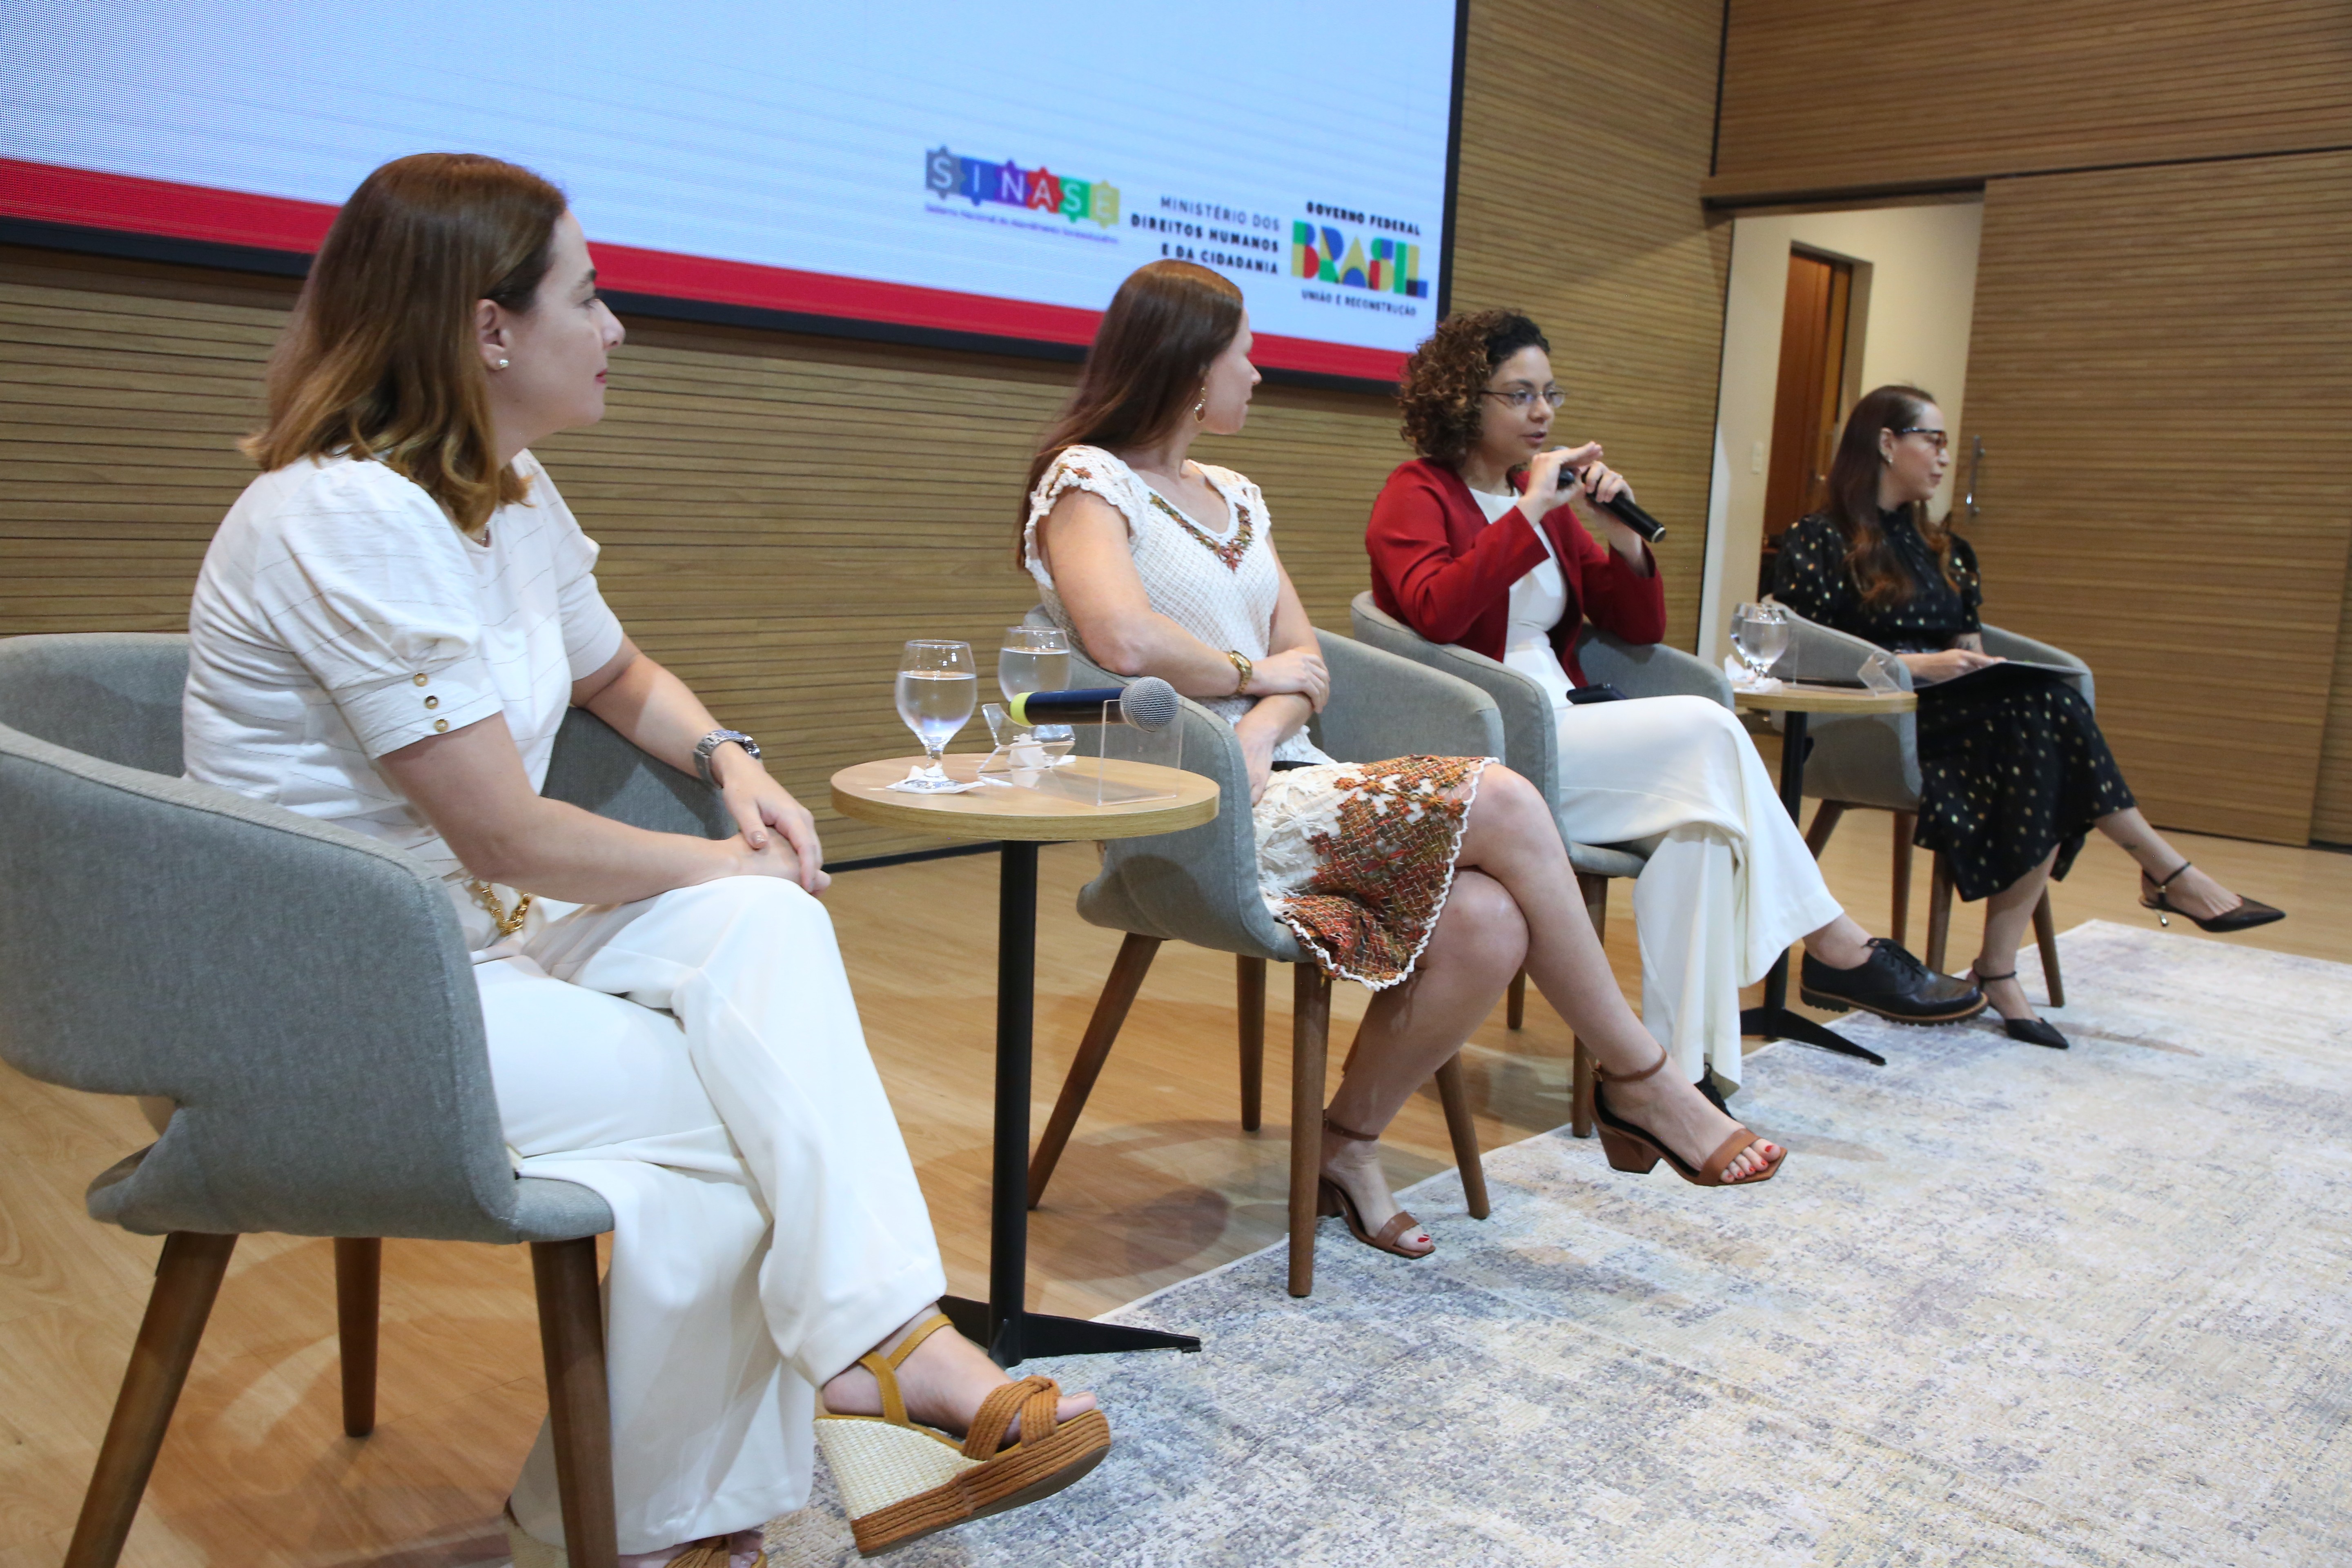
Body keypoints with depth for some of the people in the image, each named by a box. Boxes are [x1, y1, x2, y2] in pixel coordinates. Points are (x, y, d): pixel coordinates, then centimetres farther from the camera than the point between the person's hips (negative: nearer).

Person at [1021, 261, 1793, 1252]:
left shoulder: (1234, 496, 22)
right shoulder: (1087, 481, -2)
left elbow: (1304, 664, 11)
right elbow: (1123, 640, -23)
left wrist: (1259, 733, -11)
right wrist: (1254, 672, -5)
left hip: (1284, 778, 7)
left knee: (1488, 926, -22)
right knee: (1497, 799, -23)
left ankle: (1348, 1145, -1)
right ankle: (1638, 1080, -6)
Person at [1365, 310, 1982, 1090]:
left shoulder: (1550, 499, 18)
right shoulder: (1416, 494, -1)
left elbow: (1640, 628, 16)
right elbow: (1436, 611, -23)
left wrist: (1621, 537, -1)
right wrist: (1531, 511, -19)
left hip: (1562, 729, 7)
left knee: (1695, 814, -22)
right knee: (1705, 730, -21)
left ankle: (1685, 1063, -23)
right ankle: (1837, 944, -10)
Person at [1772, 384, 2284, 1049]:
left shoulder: (1943, 550, 24)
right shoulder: (1819, 542, 2)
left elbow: (1969, 649, 21)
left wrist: (1984, 669, -4)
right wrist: (1917, 666, -17)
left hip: (1963, 716, 6)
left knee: (2046, 761, -28)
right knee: (2046, 709, -29)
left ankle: (1999, 969, -30)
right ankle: (2169, 874, -19)